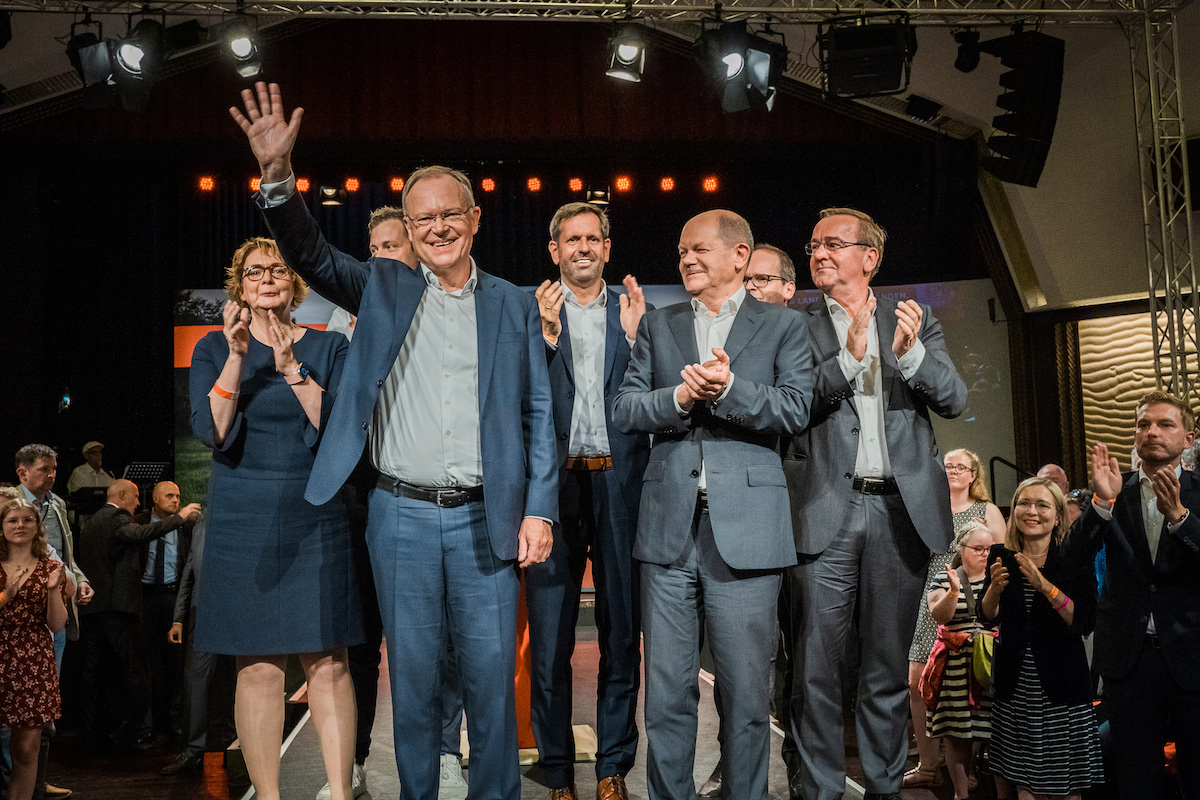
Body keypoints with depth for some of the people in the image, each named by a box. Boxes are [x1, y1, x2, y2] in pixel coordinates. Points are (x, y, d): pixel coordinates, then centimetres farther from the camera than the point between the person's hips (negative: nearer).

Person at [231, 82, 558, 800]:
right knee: (412, 680, 9)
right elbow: (312, 253, -7)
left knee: (492, 679, 5)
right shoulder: (382, 291, 8)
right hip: (402, 517, 1)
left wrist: (539, 511, -2)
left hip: (486, 519, 0)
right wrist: (278, 174, -24)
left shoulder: (516, 305, 7)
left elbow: (539, 414, 5)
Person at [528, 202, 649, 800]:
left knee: (622, 631, 8)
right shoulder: (529, 312, 5)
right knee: (549, 638, 5)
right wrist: (543, 337, -16)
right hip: (554, 483, -1)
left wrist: (634, 336, -11)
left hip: (619, 485, 1)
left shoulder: (632, 312, 10)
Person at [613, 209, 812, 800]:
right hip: (669, 525, 2)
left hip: (745, 528, -2)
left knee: (746, 693, 4)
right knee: (666, 691, 7)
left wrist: (727, 388, -17)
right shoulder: (658, 325, 16)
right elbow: (625, 408, 7)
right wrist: (679, 397, -11)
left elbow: (795, 409, -4)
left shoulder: (783, 326, 9)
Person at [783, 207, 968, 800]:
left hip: (901, 510, 2)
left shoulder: (915, 322, 13)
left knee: (889, 668, 10)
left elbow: (954, 400, 3)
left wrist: (910, 351, -15)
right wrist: (850, 354, -17)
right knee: (816, 667, -1)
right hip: (826, 511, -1)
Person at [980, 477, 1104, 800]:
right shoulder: (1001, 556, 3)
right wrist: (995, 587, -14)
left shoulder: (1076, 558, -6)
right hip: (1016, 684, 2)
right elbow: (989, 616, 6)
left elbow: (1084, 623, -13)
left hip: (1061, 683, -2)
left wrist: (1043, 585, -24)